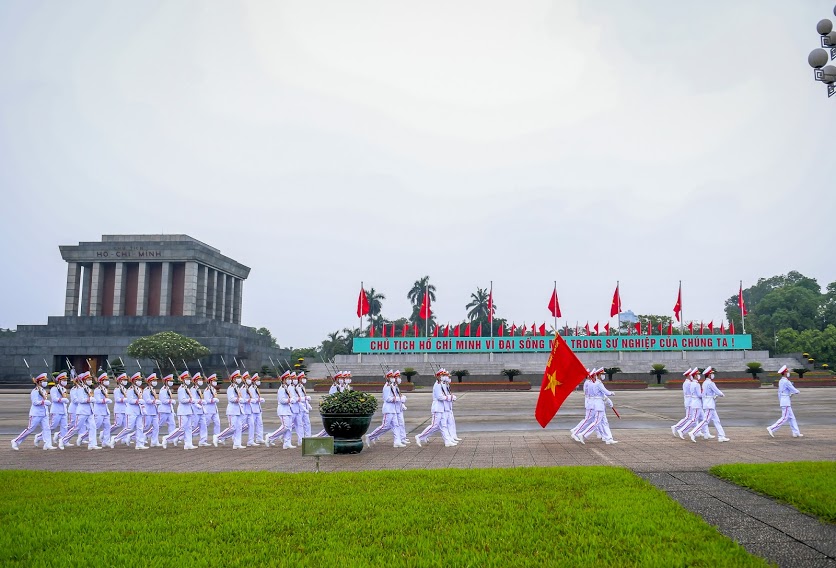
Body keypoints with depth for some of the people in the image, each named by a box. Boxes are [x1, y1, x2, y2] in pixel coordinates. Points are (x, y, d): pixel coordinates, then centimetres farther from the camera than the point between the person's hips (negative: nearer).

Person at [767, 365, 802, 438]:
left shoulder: (781, 381, 12)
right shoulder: (786, 382, -17)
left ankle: (796, 433, 14)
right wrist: (798, 391, 10)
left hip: (782, 401, 10)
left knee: (791, 417, 12)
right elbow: (794, 391, -14)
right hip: (786, 402, -10)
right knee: (784, 418, -7)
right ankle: (771, 428, -10)